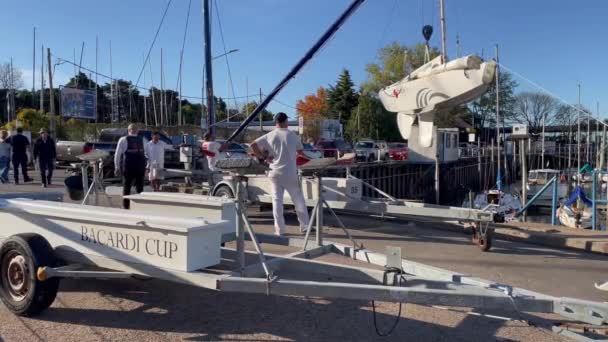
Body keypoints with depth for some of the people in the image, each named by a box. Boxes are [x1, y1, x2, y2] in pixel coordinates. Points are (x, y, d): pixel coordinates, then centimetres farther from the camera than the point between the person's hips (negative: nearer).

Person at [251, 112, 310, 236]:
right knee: (298, 200, 9)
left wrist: (263, 157, 5)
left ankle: (279, 229, 8)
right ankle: (304, 225, 16)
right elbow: (301, 152, 7)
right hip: (290, 173, -2)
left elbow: (253, 145, -2)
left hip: (275, 173, 2)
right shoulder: (293, 135, -3)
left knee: (277, 200, 7)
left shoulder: (269, 136, 1)